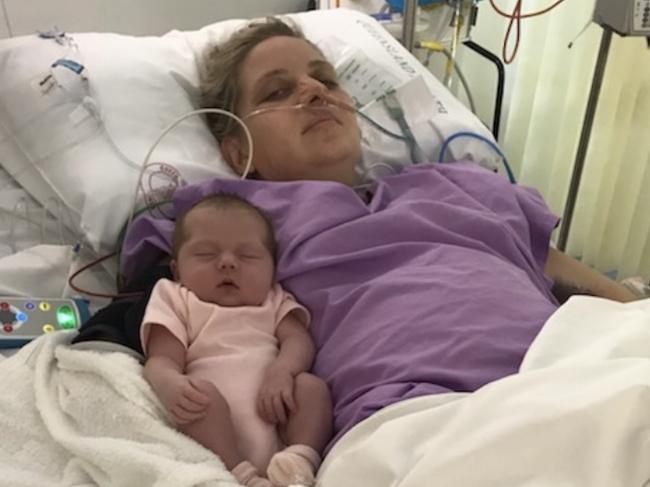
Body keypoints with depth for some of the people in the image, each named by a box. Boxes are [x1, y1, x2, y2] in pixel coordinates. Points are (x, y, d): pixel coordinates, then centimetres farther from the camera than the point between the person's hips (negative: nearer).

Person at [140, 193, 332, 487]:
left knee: (311, 385, -19)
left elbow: (299, 340, 8)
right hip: (219, 432, -2)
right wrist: (171, 385, -24)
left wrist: (282, 370, -18)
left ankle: (300, 460, -29)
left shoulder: (274, 303, 25)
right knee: (204, 395, -29)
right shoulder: (177, 302, 16)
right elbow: (161, 361, 3)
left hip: (279, 429, 3)